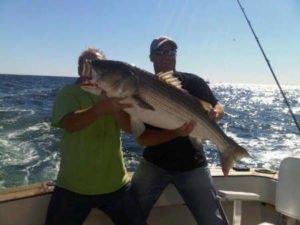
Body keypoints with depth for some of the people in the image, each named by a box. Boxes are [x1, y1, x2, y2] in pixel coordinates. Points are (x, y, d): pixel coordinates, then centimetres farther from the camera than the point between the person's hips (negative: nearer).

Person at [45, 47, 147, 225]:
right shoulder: (68, 93, -5)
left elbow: (130, 126, -8)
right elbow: (70, 124, -25)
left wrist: (116, 108, -28)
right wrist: (99, 110, -44)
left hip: (115, 185, 2)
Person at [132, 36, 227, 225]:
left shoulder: (193, 82, -2)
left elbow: (218, 107, 7)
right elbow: (141, 138, -13)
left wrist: (215, 113, -19)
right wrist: (175, 133, -30)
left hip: (192, 165, 1)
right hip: (154, 164, 0)